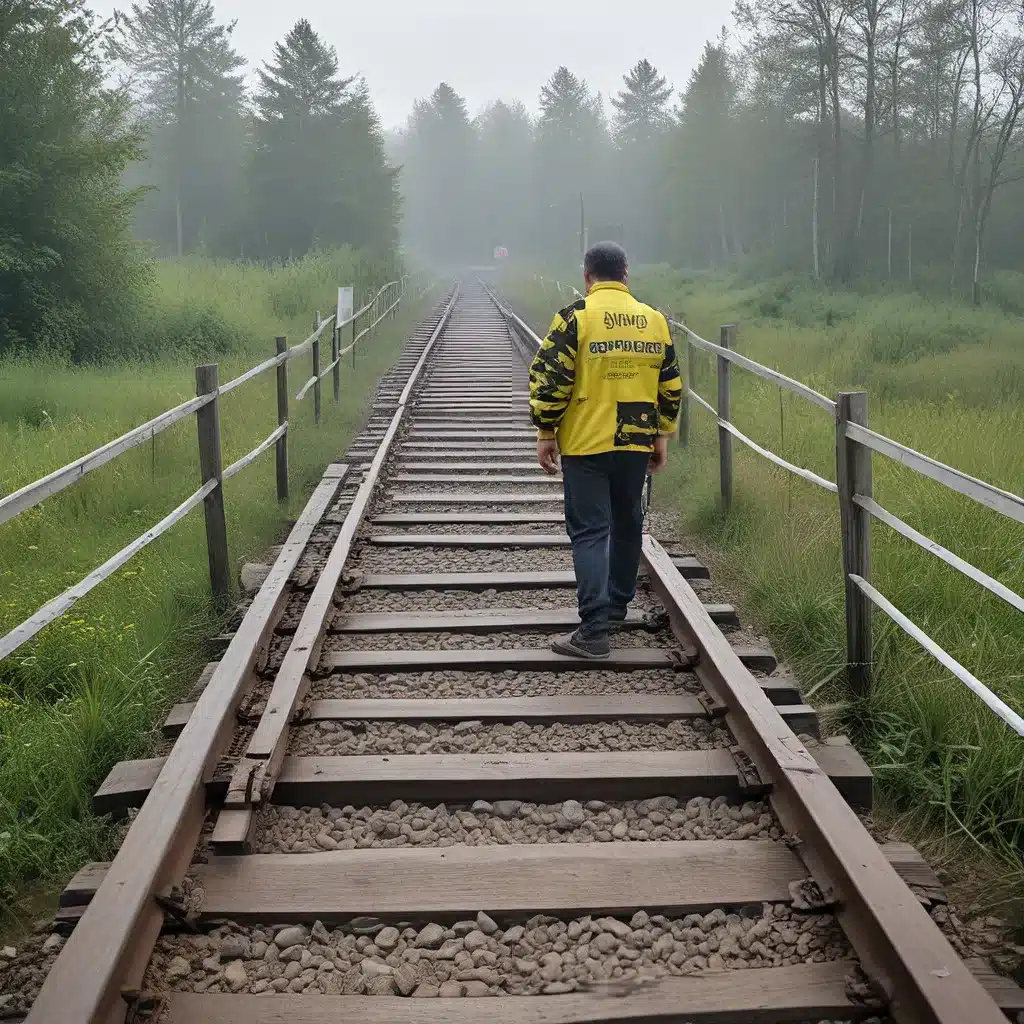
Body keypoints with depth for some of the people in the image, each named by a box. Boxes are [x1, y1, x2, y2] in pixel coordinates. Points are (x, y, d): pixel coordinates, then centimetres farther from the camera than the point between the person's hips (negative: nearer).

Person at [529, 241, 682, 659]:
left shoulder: (575, 318, -9)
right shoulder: (655, 319, 7)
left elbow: (549, 379, -11)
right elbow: (670, 385, 12)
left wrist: (545, 433, -2)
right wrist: (663, 436, 20)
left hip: (586, 444, -5)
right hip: (636, 443, 5)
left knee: (589, 532, -3)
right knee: (627, 526, 19)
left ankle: (595, 630, -8)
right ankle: (616, 606, 34)